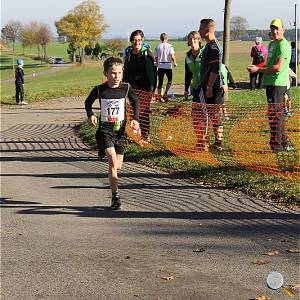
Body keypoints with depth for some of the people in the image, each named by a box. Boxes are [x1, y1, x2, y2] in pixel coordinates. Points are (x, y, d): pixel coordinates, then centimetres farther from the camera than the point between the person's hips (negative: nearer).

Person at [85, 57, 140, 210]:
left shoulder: (126, 88, -3)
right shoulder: (99, 90, -6)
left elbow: (135, 101, 14)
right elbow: (88, 102, 12)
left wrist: (135, 119, 3)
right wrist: (90, 115, -4)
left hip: (120, 129, 3)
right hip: (105, 129, -3)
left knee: (118, 166, 8)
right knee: (113, 161, -18)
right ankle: (115, 196, -15)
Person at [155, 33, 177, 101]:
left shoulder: (158, 46, 4)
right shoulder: (169, 46, -4)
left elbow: (156, 57, 6)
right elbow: (172, 56, -11)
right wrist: (175, 63, 6)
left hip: (160, 66, 3)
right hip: (168, 65, -3)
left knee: (160, 82, 7)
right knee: (169, 80, 11)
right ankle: (165, 94, -5)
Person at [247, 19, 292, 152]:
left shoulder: (283, 44, -13)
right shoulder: (272, 44, 18)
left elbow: (278, 67, -20)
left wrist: (258, 69, -16)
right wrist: (257, 68, 10)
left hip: (278, 84, -10)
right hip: (270, 83, 10)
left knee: (275, 114, -9)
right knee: (278, 114, 14)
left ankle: (277, 144, -5)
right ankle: (284, 144, 22)